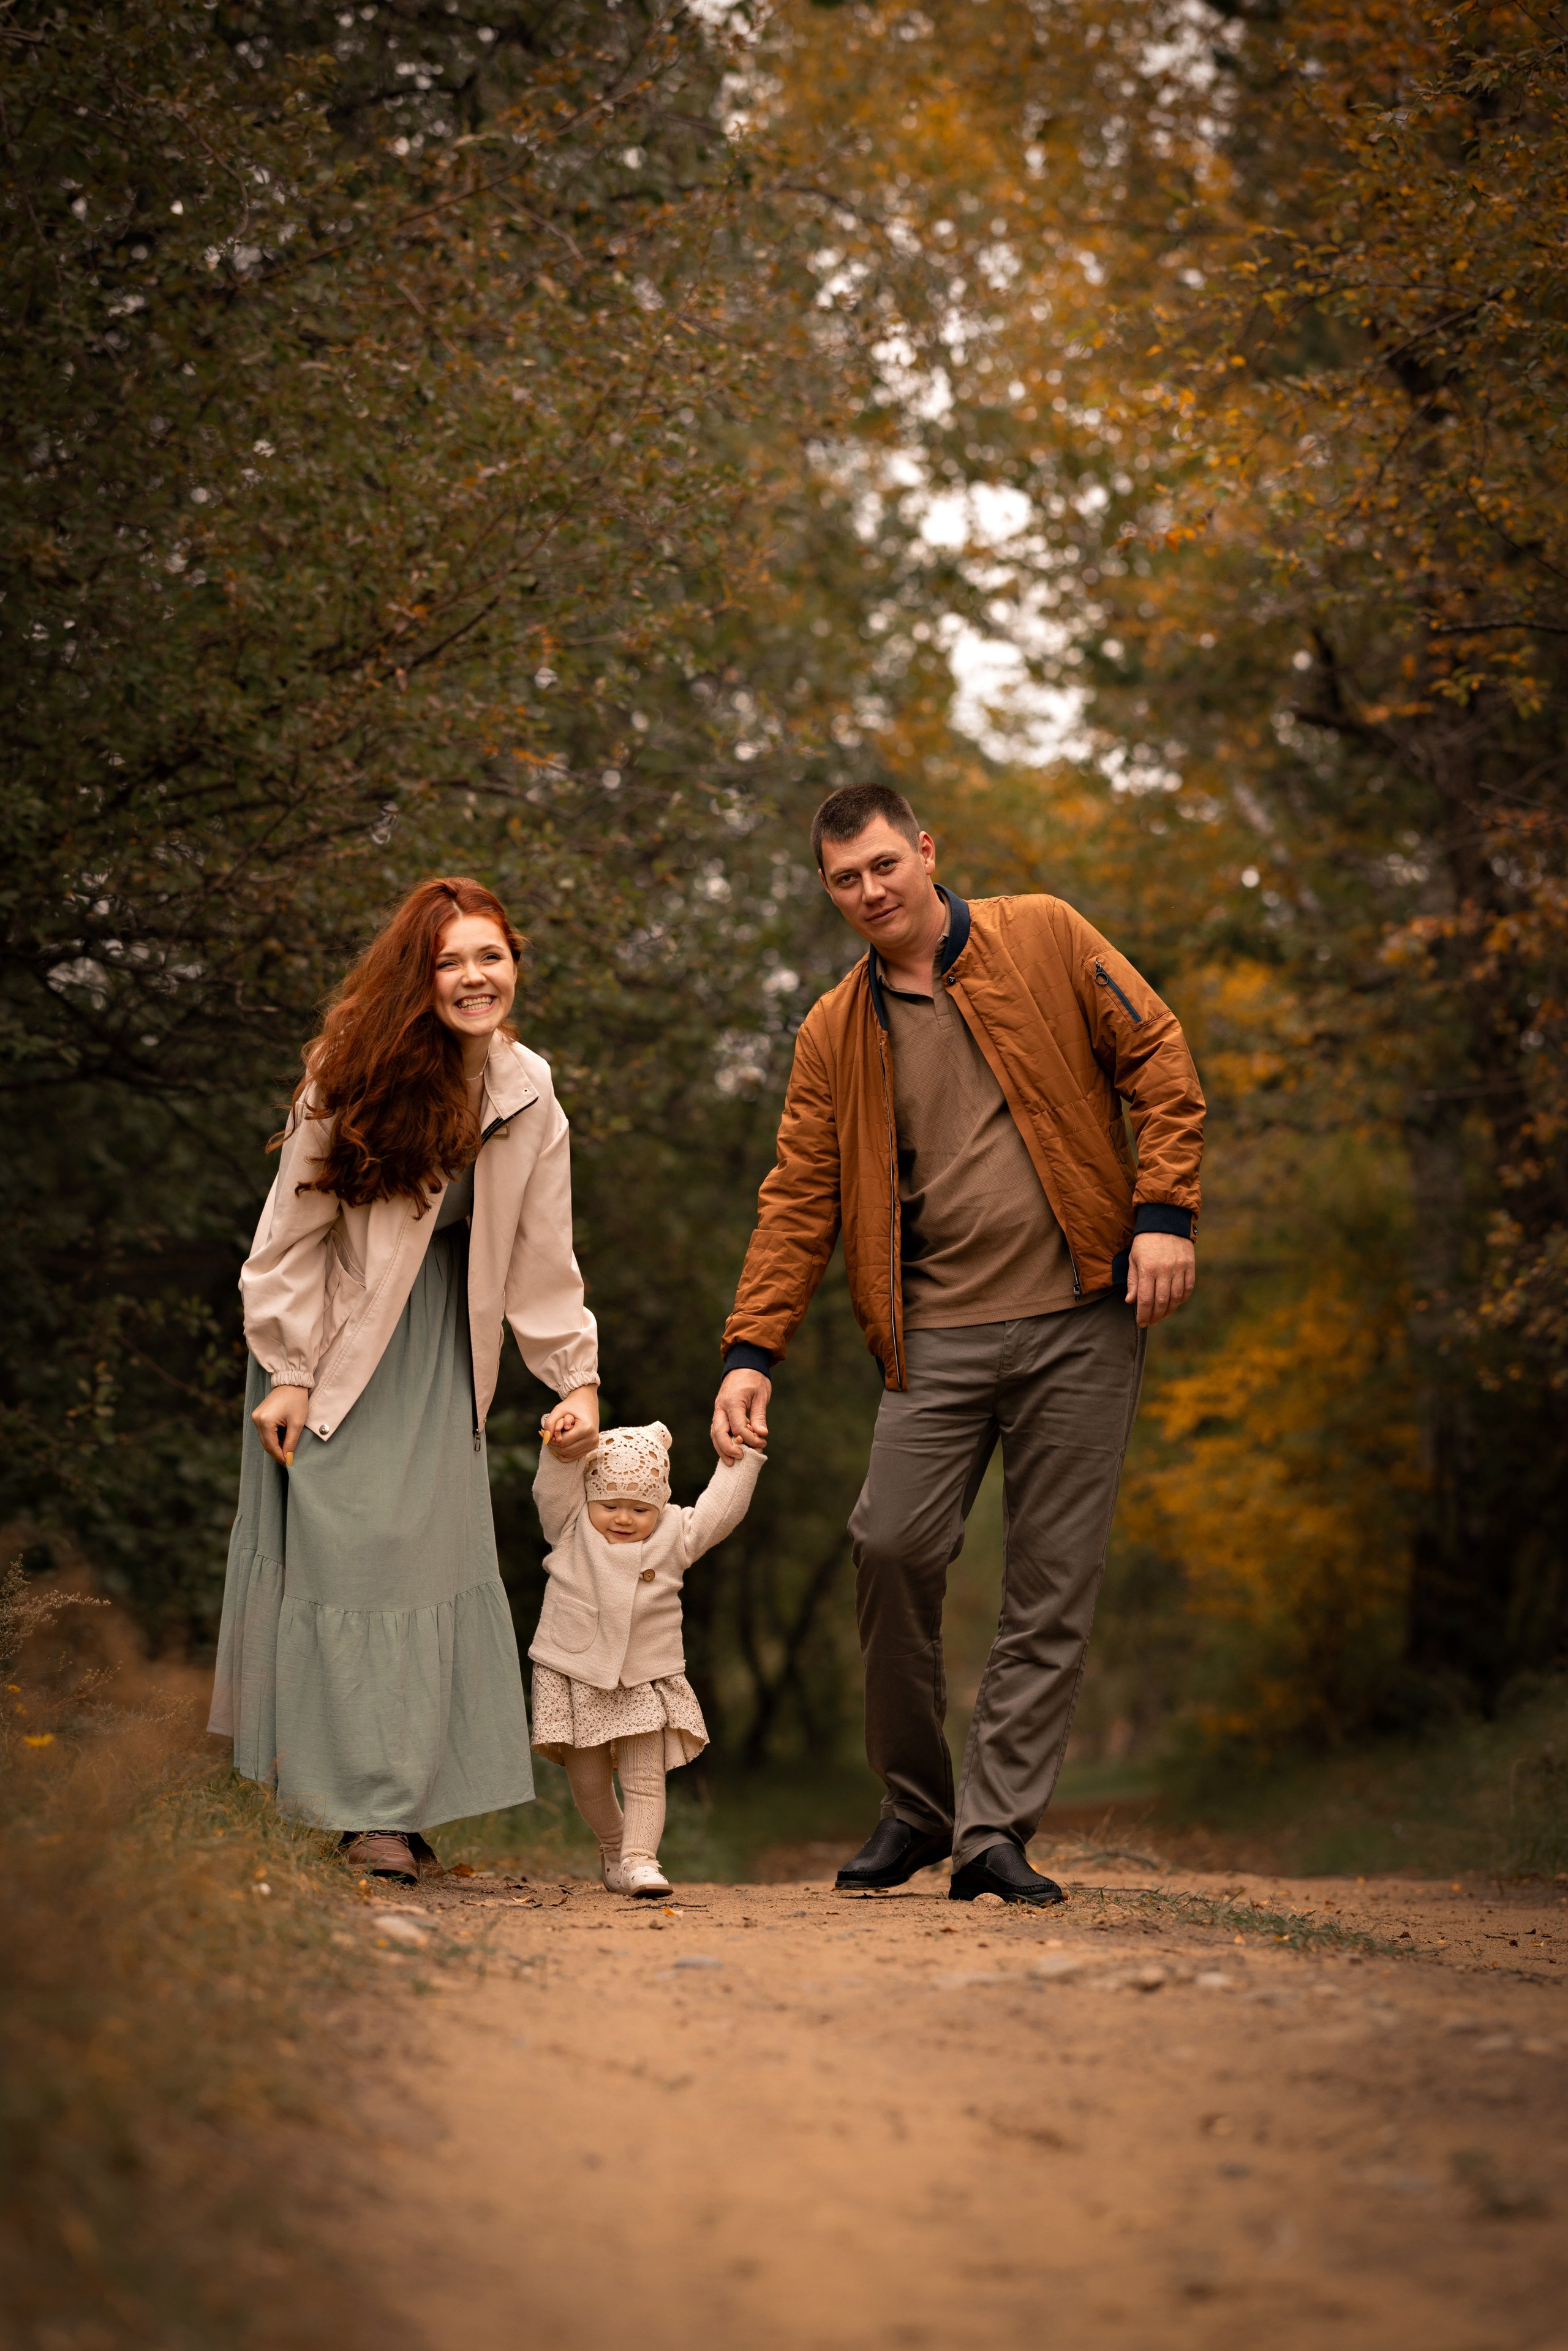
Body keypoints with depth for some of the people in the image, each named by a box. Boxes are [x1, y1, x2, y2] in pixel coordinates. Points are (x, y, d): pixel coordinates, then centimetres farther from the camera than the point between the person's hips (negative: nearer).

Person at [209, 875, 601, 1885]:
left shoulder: (528, 1095, 0)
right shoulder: (353, 1081, -12)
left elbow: (542, 1258, 7)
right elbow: (291, 1234, -9)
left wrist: (577, 1377, 3)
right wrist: (286, 1372, -11)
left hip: (443, 1348, 4)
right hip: (341, 1344, -4)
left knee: (441, 1555, 0)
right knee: (348, 1550, -9)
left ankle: (405, 1801, 8)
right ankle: (368, 1806, -7)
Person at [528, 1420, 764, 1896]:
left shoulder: (674, 1536, 2)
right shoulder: (572, 1530, -1)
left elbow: (720, 1512, 2)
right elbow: (553, 1489, -13)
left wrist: (738, 1461, -5)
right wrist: (558, 1448, -30)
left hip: (644, 1682, 0)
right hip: (573, 1676, 0)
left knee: (645, 1776, -9)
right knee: (588, 1782, 10)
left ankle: (640, 1858, -11)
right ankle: (612, 1846, 31)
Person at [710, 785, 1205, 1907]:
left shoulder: (1045, 939, 5)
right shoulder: (834, 1035, 10)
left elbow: (1159, 1058, 4)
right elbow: (799, 1202, 8)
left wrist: (1165, 1211, -7)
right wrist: (752, 1351, -2)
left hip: (1083, 1318, -1)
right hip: (940, 1331, 1)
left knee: (1054, 1581, -2)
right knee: (893, 1545, -12)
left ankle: (996, 1832, 5)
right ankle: (914, 1803, 9)